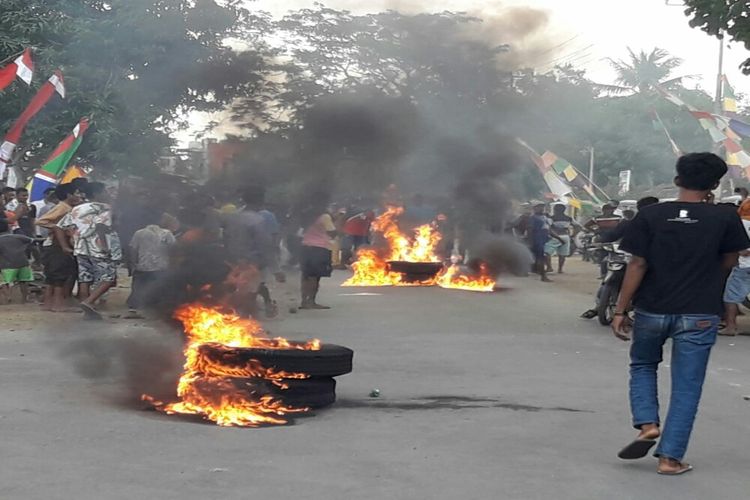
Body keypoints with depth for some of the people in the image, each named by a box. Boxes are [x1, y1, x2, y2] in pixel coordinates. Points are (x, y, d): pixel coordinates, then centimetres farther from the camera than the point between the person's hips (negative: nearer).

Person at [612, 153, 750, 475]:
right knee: (686, 386, 7)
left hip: (652, 311, 1)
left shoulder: (650, 216, -5)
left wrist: (620, 310, -1)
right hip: (699, 315, -1)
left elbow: (637, 265, -7)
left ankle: (647, 425, 5)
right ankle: (670, 458, 7)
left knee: (642, 366, 25)